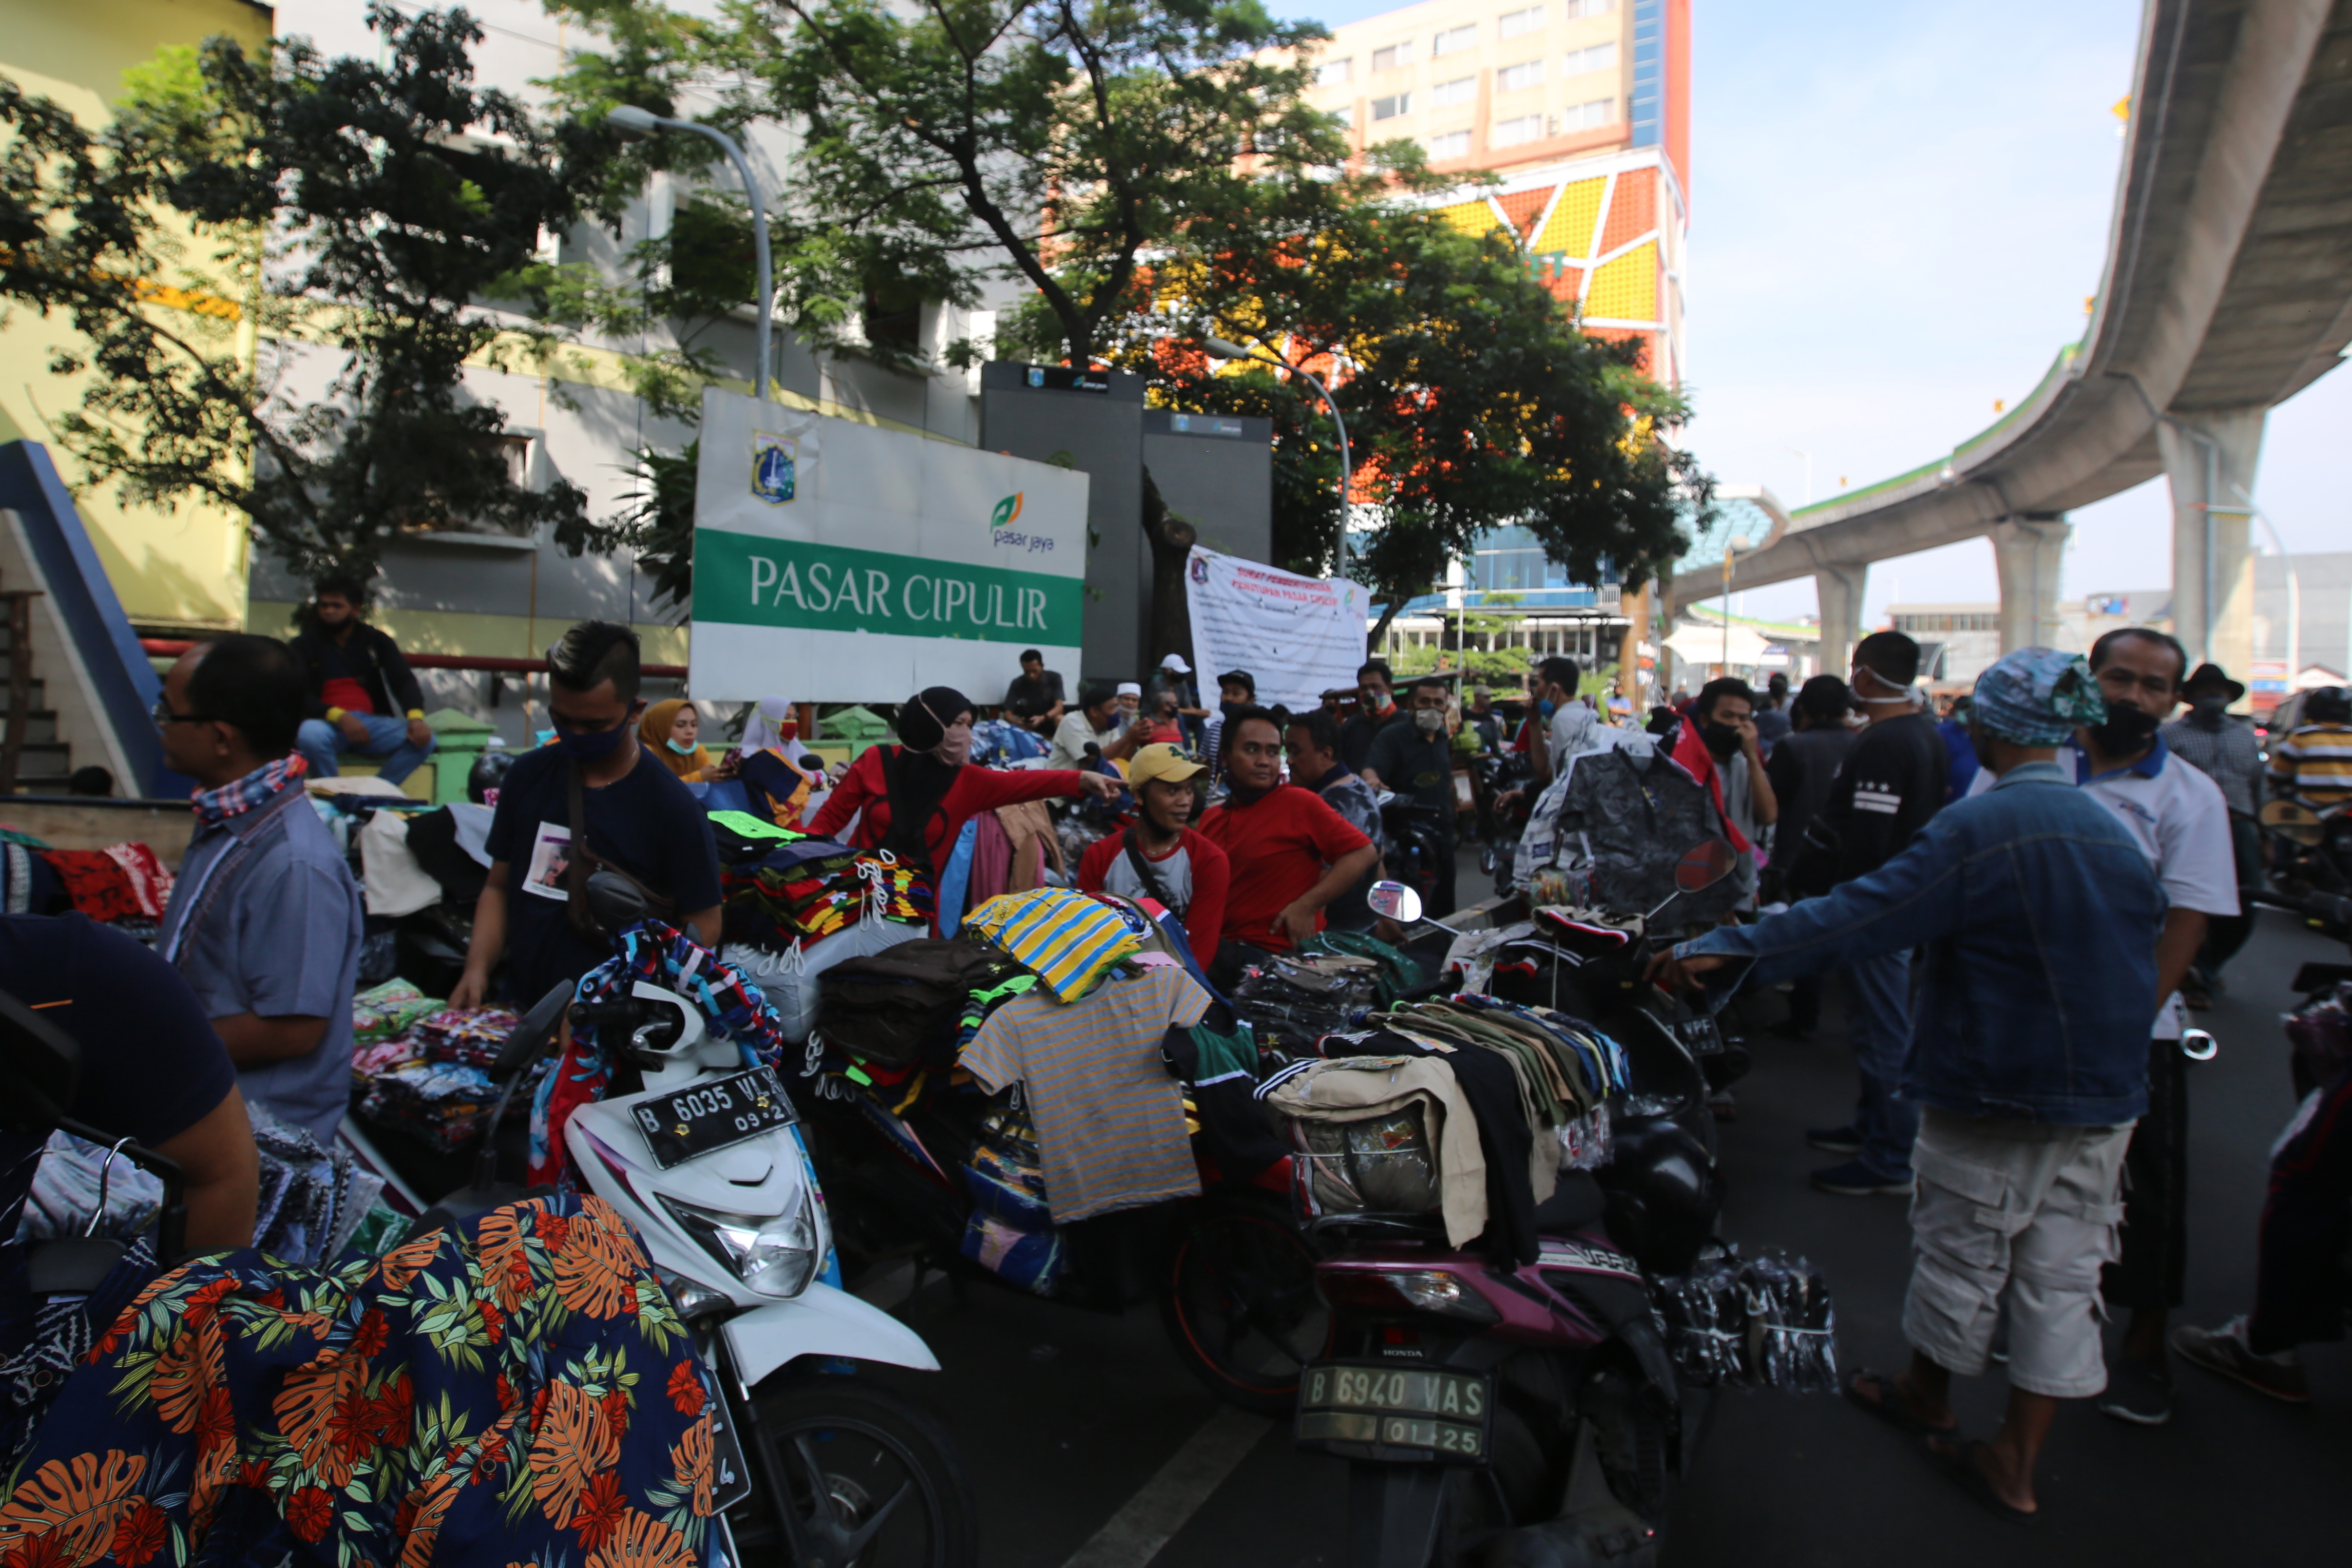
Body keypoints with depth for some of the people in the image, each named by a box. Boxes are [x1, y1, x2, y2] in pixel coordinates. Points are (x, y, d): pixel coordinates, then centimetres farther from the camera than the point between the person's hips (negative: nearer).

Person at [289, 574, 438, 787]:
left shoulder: (376, 641, 12)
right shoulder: (305, 644, 6)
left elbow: (404, 681, 0)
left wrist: (416, 717, -23)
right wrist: (339, 716, -24)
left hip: (371, 721, 2)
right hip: (327, 722, -2)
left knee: (423, 740, -24)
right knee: (310, 735, -38)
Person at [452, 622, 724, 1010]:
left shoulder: (673, 808, -6)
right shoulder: (528, 775, 9)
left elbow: (703, 926, -3)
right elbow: (498, 886, 17)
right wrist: (477, 970, 2)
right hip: (519, 1008, 4)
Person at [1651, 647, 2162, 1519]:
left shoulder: (1978, 830, -20)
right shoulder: (2117, 835, 2)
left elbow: (1863, 914, -26)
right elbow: (2145, 942, 14)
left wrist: (1729, 950, -25)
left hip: (1994, 1091, -6)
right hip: (2104, 1096, 6)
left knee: (1962, 1254, 14)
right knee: (2062, 1274, 11)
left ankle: (1928, 1397, 36)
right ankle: (2015, 1464, 21)